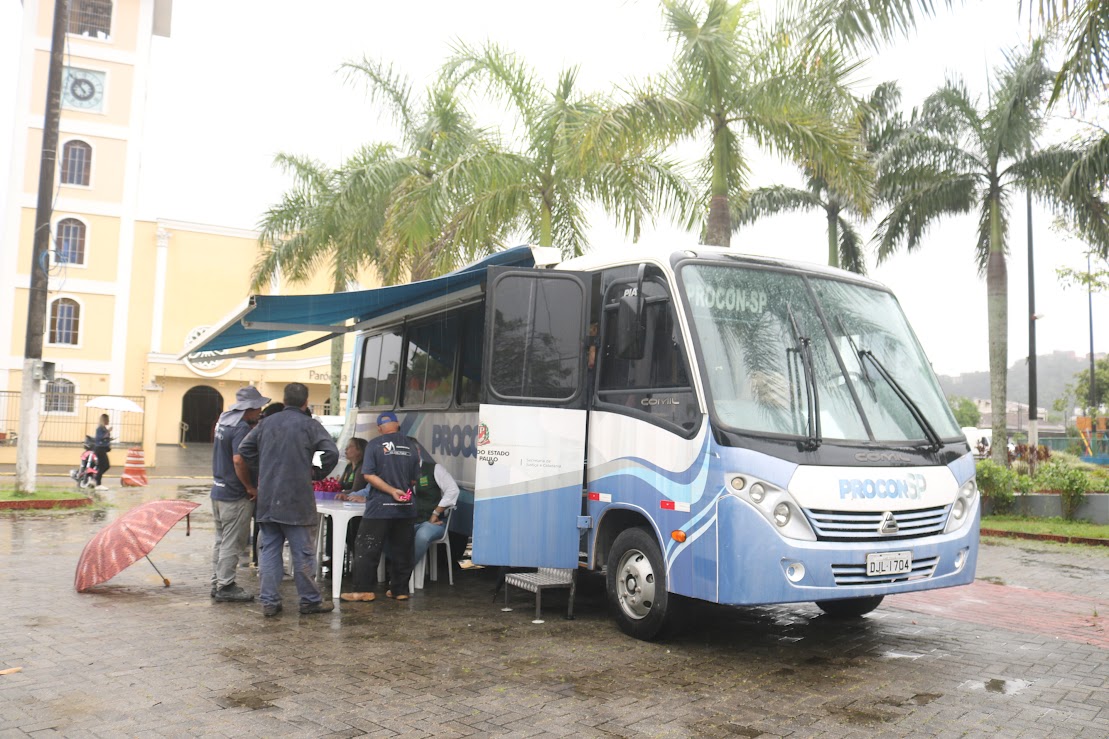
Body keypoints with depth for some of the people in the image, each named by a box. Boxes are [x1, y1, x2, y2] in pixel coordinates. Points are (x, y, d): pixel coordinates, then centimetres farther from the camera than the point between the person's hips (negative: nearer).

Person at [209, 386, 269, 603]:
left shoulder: (224, 419, 9)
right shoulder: (242, 428, -19)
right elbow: (239, 460, -28)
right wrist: (250, 487, -17)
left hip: (218, 490, 9)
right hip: (235, 495, -9)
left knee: (221, 539, 17)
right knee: (232, 543, 0)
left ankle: (217, 583, 26)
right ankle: (226, 587, 7)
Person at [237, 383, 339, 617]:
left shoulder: (267, 423, 9)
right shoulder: (309, 425, -5)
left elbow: (244, 450, 12)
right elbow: (332, 452, -14)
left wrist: (262, 473, 17)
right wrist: (319, 474, 2)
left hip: (267, 501, 5)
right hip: (296, 501, -4)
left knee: (269, 550, 10)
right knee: (303, 552, 4)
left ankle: (269, 602, 11)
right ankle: (310, 600, 12)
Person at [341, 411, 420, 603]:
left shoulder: (375, 445, -5)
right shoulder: (411, 447, 6)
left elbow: (369, 475, -13)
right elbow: (414, 480, 11)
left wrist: (392, 491, -14)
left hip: (380, 507, -4)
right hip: (406, 508, 4)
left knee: (367, 549, 3)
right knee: (403, 550, 11)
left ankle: (364, 590, 3)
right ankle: (400, 590, 16)